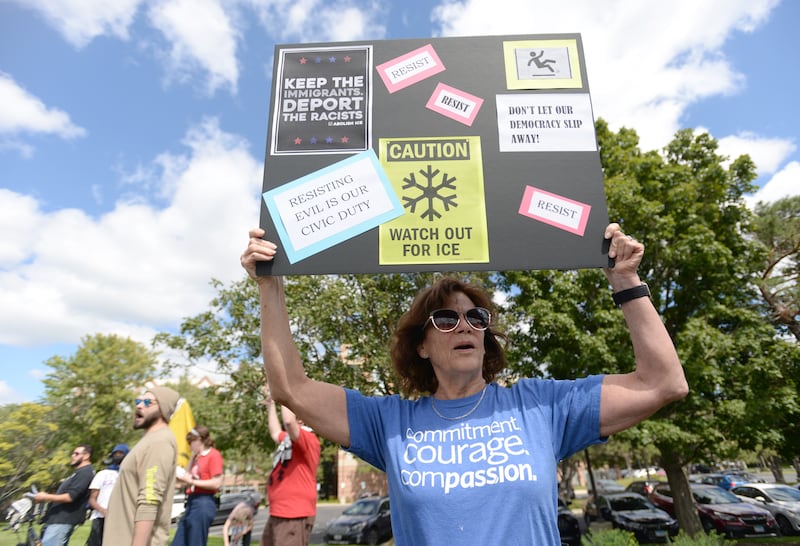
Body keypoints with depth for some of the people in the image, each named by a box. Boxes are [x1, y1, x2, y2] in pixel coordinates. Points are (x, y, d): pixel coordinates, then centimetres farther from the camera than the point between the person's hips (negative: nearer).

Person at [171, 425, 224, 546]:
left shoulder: (213, 455, -11)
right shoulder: (198, 457, 15)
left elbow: (217, 483, -17)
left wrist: (192, 481, -15)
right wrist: (192, 458, 9)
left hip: (204, 503, -9)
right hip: (191, 502, 9)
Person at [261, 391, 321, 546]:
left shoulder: (309, 439, -14)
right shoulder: (287, 440, 13)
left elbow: (288, 421, -32)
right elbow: (275, 432, 32)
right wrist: (271, 404, 30)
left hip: (295, 516, -10)